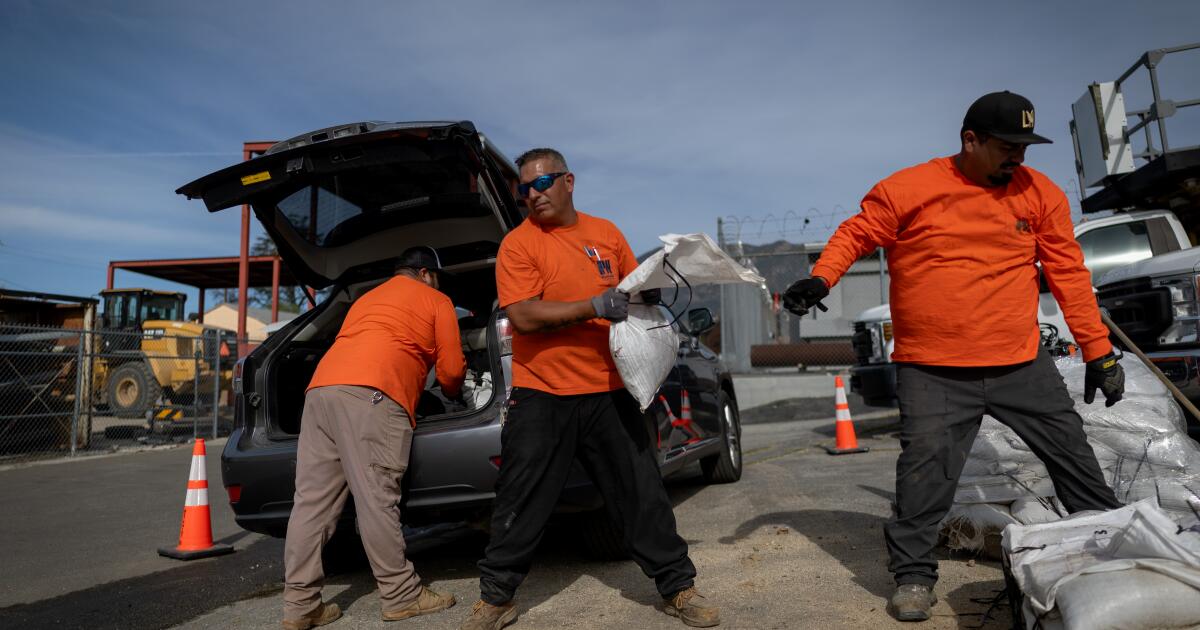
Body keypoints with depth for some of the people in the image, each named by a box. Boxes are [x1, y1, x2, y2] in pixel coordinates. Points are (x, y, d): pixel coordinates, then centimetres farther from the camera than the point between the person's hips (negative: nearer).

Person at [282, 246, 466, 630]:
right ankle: (402, 597, 2)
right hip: (370, 393, -7)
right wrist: (451, 393, 37)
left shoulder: (366, 299, 37)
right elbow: (451, 369, 15)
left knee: (312, 501, 4)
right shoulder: (436, 300, 18)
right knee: (376, 499, -6)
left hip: (321, 388, 7)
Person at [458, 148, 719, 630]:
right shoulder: (518, 243, -4)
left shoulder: (607, 233, 9)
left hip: (608, 392, 3)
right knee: (520, 504, 6)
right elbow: (523, 316, -16)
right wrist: (596, 307, -19)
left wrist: (649, 292, -2)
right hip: (541, 396, -3)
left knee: (642, 494, 9)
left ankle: (678, 587, 25)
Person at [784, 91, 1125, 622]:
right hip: (931, 371, -3)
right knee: (925, 473, -5)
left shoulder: (1041, 194, 4)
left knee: (1073, 454, 15)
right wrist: (821, 279, -19)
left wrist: (1099, 353, 7)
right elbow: (855, 234, 0)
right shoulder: (908, 189, -6)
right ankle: (913, 574, 12)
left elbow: (1068, 274, 7)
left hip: (1023, 364, 4)